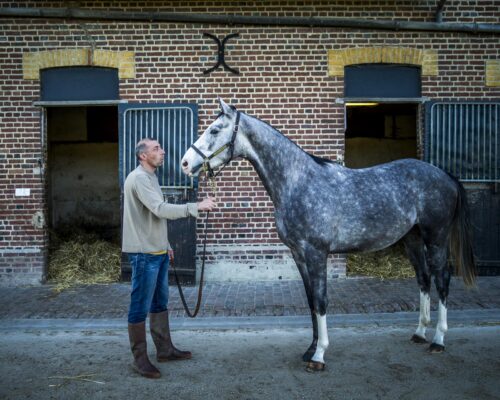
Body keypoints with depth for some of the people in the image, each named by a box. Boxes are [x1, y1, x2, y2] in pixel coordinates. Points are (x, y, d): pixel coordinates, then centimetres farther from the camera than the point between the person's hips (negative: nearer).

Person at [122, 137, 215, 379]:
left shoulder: (150, 177, 15)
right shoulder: (138, 178, -16)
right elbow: (161, 210, -27)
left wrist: (166, 245, 21)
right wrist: (197, 207, -27)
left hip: (158, 252, 10)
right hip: (144, 253, -10)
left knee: (160, 302, 16)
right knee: (141, 306, -1)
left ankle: (165, 349, 27)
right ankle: (139, 359, 8)